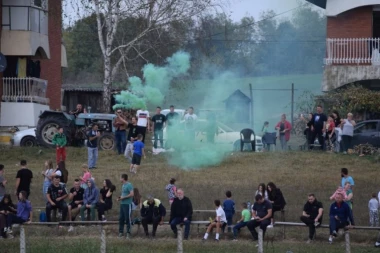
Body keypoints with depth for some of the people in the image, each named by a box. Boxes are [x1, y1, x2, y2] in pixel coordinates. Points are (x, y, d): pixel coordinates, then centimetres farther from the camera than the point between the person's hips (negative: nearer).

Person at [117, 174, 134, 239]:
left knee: (127, 219, -5)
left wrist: (123, 197, -16)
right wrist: (120, 198, 9)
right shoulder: (123, 185, 17)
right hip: (122, 204, 9)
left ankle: (128, 233, 0)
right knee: (121, 218, 9)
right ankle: (121, 232, 16)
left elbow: (131, 194, -21)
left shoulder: (129, 185, -12)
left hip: (127, 204, -9)